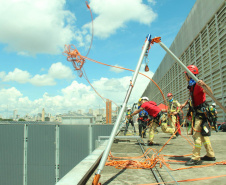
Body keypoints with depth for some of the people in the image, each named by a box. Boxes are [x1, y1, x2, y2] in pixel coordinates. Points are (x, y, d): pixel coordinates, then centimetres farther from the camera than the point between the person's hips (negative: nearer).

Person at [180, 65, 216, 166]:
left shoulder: (198, 84, -18)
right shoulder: (191, 86, 12)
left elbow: (211, 93, -31)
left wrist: (204, 84, -47)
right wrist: (184, 104, 14)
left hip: (202, 112, -10)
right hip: (198, 112, 10)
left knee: (197, 134, -11)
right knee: (203, 134, 15)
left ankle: (196, 158, -8)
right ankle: (210, 155, 25)